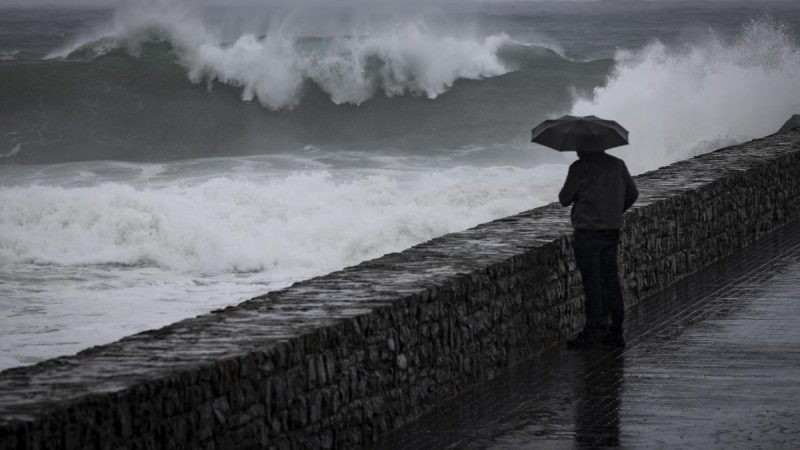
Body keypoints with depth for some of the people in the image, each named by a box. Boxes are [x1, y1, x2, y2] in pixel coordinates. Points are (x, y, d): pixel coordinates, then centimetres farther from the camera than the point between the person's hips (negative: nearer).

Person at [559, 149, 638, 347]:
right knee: (610, 278, 10)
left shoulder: (579, 168, -9)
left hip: (588, 230, -6)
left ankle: (594, 327, -5)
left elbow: (564, 199, -4)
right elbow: (632, 194, 16)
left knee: (592, 280, -3)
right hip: (612, 229, 6)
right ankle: (616, 331, 11)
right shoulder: (618, 164, 8)